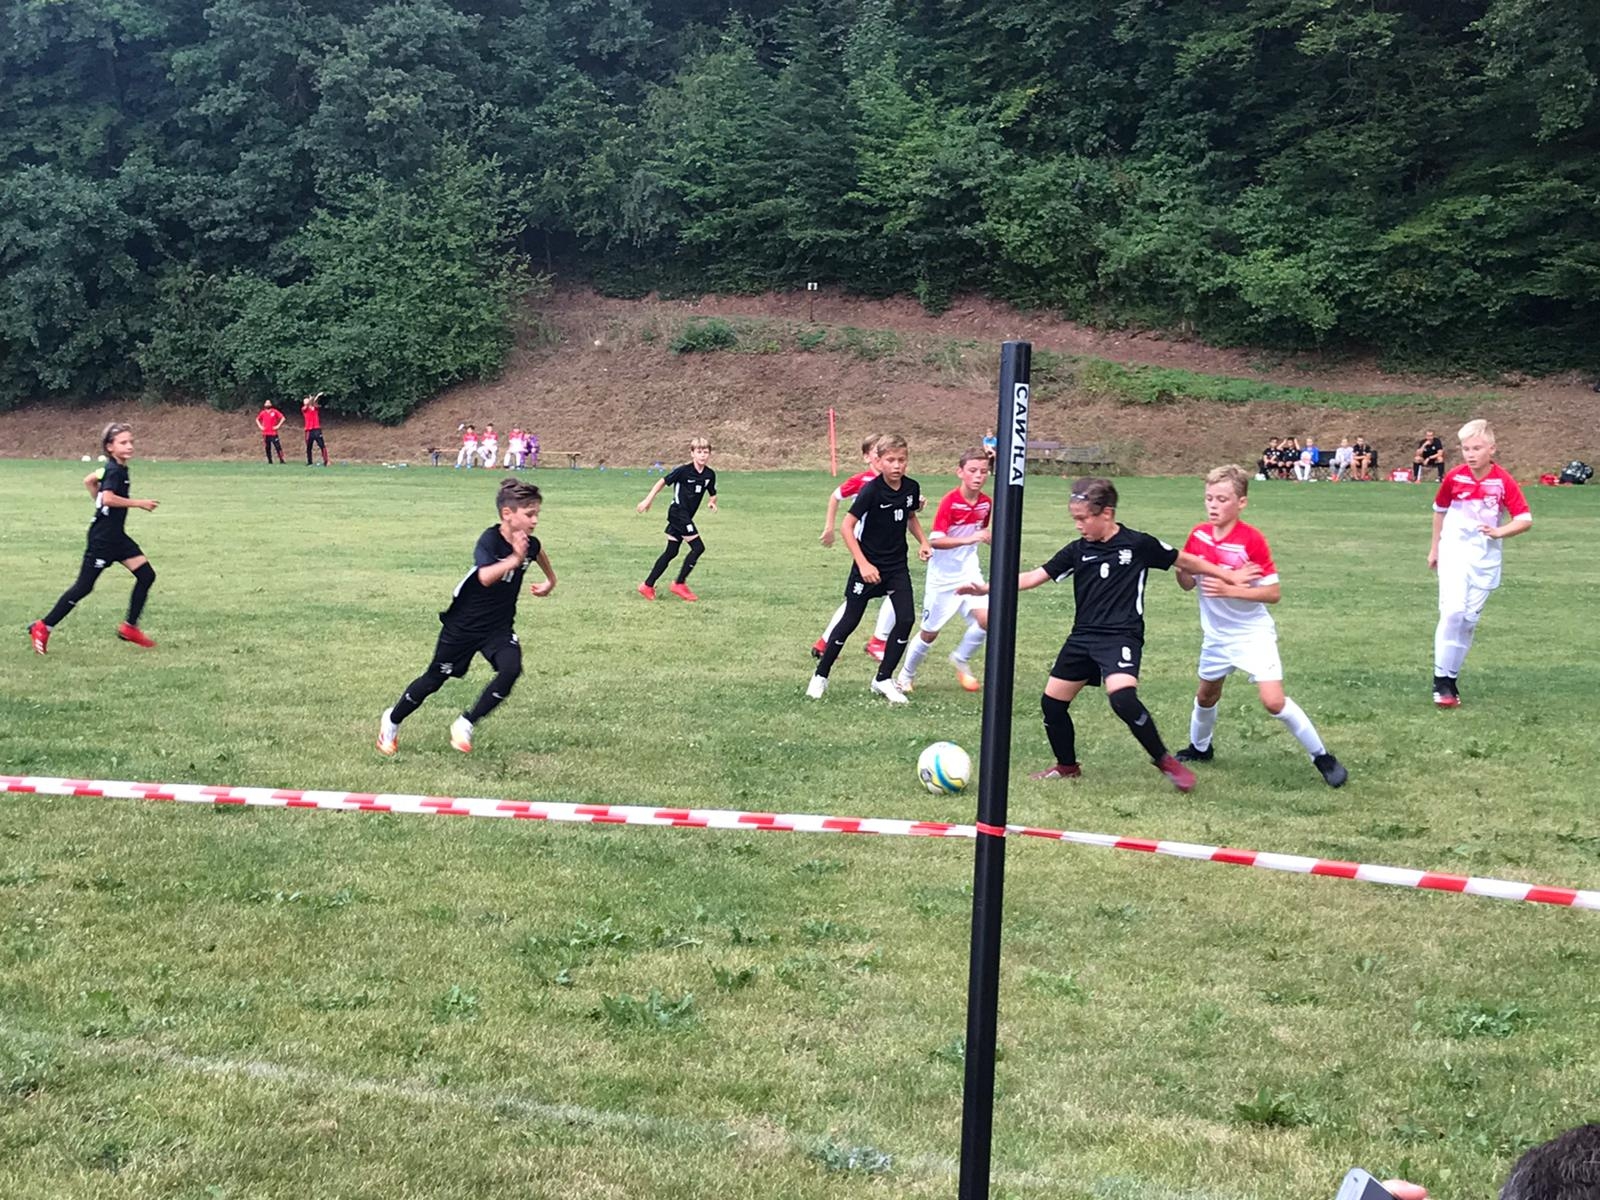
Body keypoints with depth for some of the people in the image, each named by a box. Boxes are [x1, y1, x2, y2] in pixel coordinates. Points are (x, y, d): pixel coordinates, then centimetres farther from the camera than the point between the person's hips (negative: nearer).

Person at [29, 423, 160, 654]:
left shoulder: (116, 468, 10)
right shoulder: (115, 470, -17)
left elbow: (89, 480, 24)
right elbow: (108, 497, -33)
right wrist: (139, 503, -25)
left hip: (116, 536, 9)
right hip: (102, 538, -9)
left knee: (146, 575, 3)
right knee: (84, 587, -4)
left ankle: (129, 628, 10)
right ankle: (42, 628, 7)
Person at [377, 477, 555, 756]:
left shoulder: (529, 544, -6)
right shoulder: (489, 540, -26)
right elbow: (486, 577, -46)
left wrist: (550, 580, 30)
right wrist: (514, 559, -56)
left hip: (499, 627, 5)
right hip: (463, 625, -5)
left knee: (511, 669, -23)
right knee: (434, 679, 9)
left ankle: (465, 725, -7)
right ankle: (392, 720, 36)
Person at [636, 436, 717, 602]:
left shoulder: (710, 474, 3)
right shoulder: (683, 471, -15)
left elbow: (712, 493, 16)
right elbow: (662, 482, -7)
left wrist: (713, 502, -7)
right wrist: (648, 500, -6)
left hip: (686, 517, 7)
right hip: (678, 513, -7)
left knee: (671, 552, 9)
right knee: (698, 547, -12)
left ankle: (647, 586, 15)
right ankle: (679, 584, -3)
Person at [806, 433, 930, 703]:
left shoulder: (911, 488, -3)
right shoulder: (871, 490, -20)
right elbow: (848, 526, -17)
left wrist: (923, 542, 2)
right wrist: (863, 564, -21)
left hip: (897, 564, 5)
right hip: (869, 564, -5)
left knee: (906, 619, -6)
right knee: (850, 621, 2)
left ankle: (884, 679, 7)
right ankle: (821, 675, 18)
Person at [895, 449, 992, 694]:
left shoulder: (986, 503, -2)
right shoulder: (950, 501, -19)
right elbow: (935, 540, -27)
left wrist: (987, 538, -4)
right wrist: (968, 539, -37)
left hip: (969, 572, 4)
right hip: (942, 575, -4)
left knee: (985, 618, -17)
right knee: (931, 631, 6)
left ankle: (961, 659, 10)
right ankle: (906, 675, 29)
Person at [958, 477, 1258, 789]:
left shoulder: (1138, 545, -5)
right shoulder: (1077, 551, 5)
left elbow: (1185, 561, 7)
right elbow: (1034, 577, 5)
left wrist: (1230, 576, 11)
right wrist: (987, 588, -4)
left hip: (1121, 637, -6)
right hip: (1082, 637, 6)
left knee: (1123, 698, -29)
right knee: (1052, 702, 7)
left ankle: (1165, 761, -10)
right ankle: (1067, 766, 30)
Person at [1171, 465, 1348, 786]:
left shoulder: (1252, 540, -20)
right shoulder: (1198, 535, -5)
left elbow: (1274, 592, -19)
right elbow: (1188, 584, 5)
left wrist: (1231, 590, -30)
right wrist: (1178, 567, -17)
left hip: (1253, 633, -5)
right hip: (1216, 635, 6)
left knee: (1274, 701, -16)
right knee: (1206, 695, 21)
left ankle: (1322, 757, 0)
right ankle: (1199, 748, 47)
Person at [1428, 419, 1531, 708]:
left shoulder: (1503, 481, -9)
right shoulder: (1454, 478, -5)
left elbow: (1525, 520, -9)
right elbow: (1439, 510, 12)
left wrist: (1499, 532, -27)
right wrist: (1434, 548, 18)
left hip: (1485, 559, 1)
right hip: (1454, 552, -1)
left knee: (1469, 619, 7)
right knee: (1452, 611, -17)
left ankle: (1452, 678, 20)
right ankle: (1441, 681, -11)